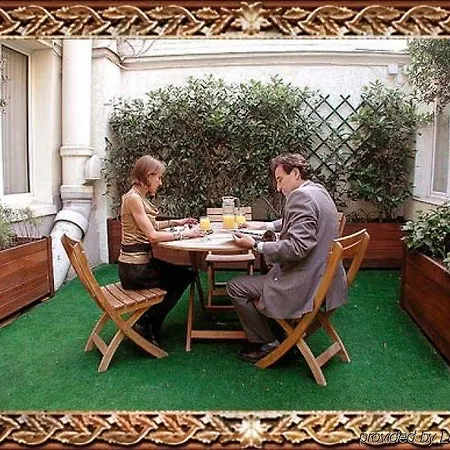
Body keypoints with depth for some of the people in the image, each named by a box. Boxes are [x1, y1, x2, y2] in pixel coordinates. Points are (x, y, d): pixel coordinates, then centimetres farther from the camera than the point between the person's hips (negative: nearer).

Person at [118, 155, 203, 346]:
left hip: (141, 262, 9)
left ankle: (148, 322, 20)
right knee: (183, 277, 5)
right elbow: (152, 235, -23)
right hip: (134, 268, -9)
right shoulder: (133, 198, -18)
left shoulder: (140, 197, 11)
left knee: (185, 272, 16)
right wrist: (183, 234, -15)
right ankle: (146, 323, 13)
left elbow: (150, 226, 23)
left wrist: (175, 222, 14)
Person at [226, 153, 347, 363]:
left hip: (305, 286, -10)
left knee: (234, 287, -1)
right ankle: (276, 333, 31)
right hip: (323, 279, 11)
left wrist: (256, 245, -21)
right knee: (263, 273, 29)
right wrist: (264, 226, 19)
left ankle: (267, 343, 12)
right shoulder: (318, 191, 11)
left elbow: (297, 247, -28)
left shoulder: (301, 196, -20)